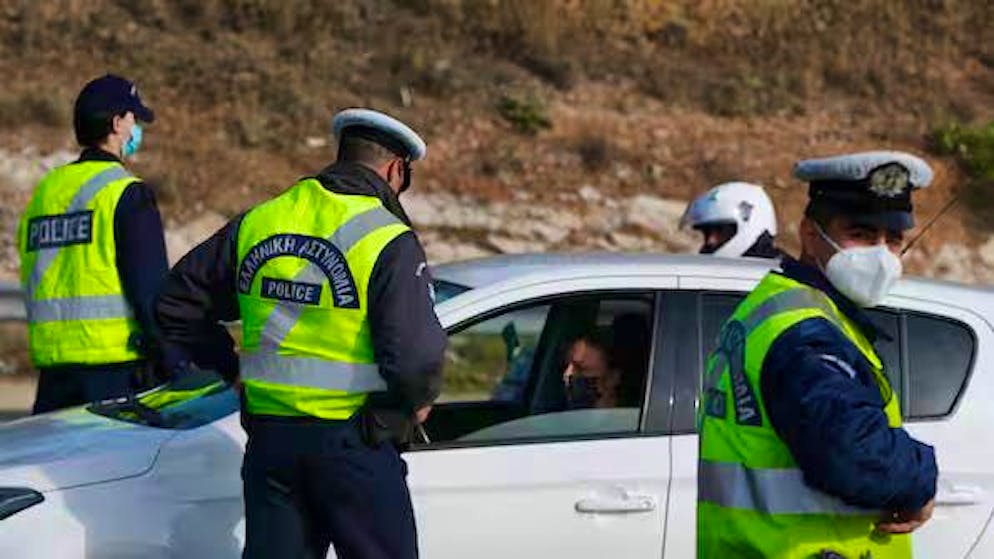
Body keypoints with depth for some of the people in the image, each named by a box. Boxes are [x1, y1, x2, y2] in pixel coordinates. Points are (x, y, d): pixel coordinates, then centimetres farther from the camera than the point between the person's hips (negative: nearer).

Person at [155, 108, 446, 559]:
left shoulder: (258, 223, 7)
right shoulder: (388, 241, -11)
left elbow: (176, 303, 14)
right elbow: (416, 356, -19)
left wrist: (233, 367, 19)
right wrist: (419, 401, 2)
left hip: (269, 437, 5)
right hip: (356, 446, -5)